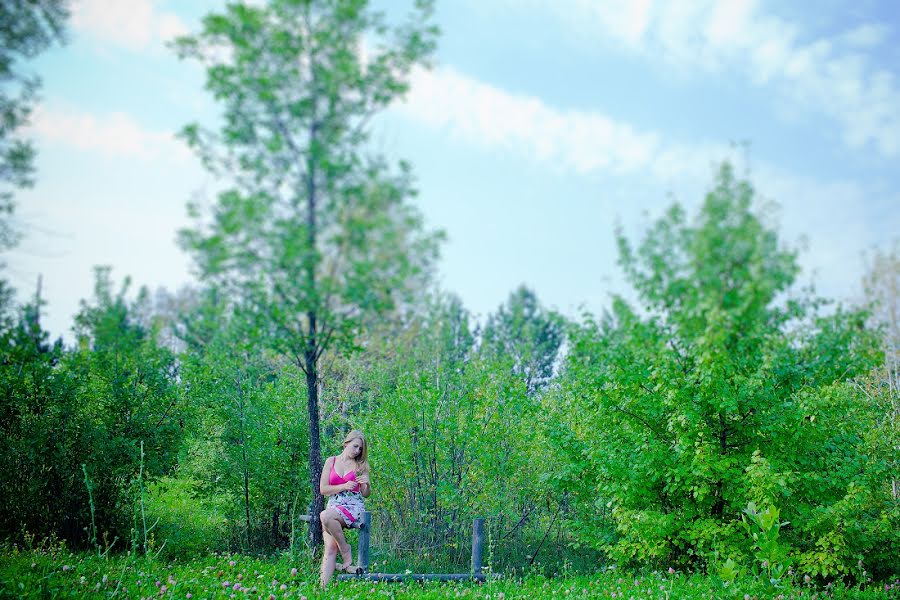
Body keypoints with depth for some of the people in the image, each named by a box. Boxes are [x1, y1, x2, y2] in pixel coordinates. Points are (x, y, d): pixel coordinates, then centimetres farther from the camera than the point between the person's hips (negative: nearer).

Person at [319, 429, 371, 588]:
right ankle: (323, 587, -23)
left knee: (326, 516, -34)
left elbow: (366, 494, 11)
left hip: (353, 506, -2)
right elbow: (323, 489, 5)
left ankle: (346, 551, -17)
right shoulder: (331, 461, 10)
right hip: (333, 505, 2)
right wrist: (344, 486, -9)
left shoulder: (360, 465, 9)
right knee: (330, 548, -19)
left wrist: (367, 485, -11)